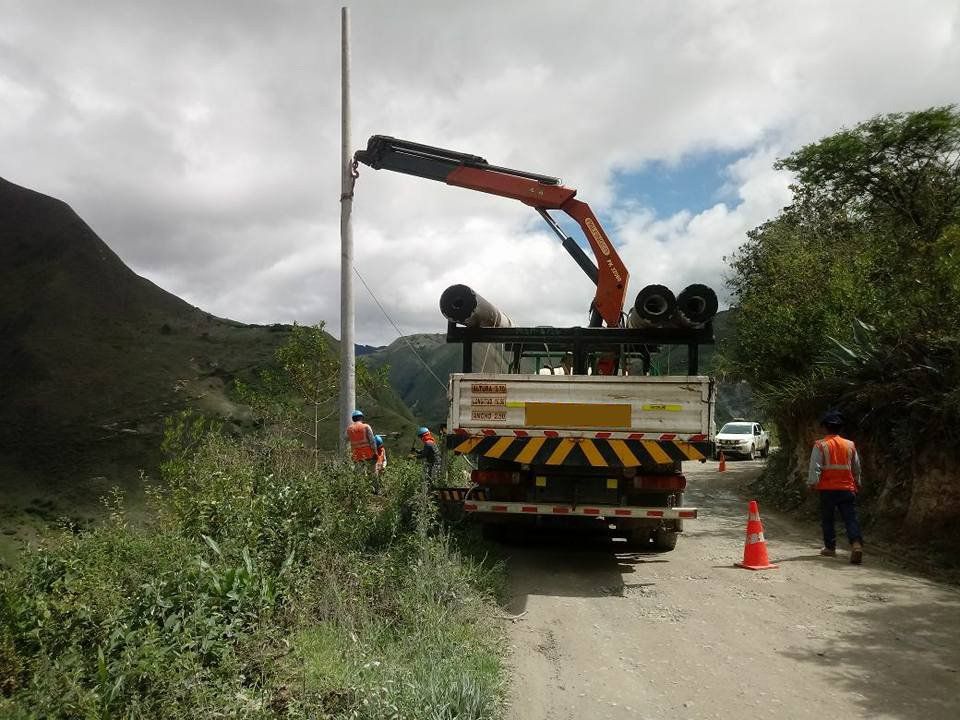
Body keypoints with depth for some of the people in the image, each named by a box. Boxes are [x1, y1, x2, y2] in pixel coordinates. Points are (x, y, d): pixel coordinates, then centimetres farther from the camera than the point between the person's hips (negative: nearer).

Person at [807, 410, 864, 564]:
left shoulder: (820, 445, -6)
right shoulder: (850, 445, 7)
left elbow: (815, 466, -12)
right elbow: (856, 468, 18)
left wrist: (812, 483, -6)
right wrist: (857, 483, 31)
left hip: (828, 488, -2)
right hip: (847, 488, 3)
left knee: (827, 519, 10)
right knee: (851, 518, -1)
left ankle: (830, 548, 17)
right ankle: (856, 544, -21)